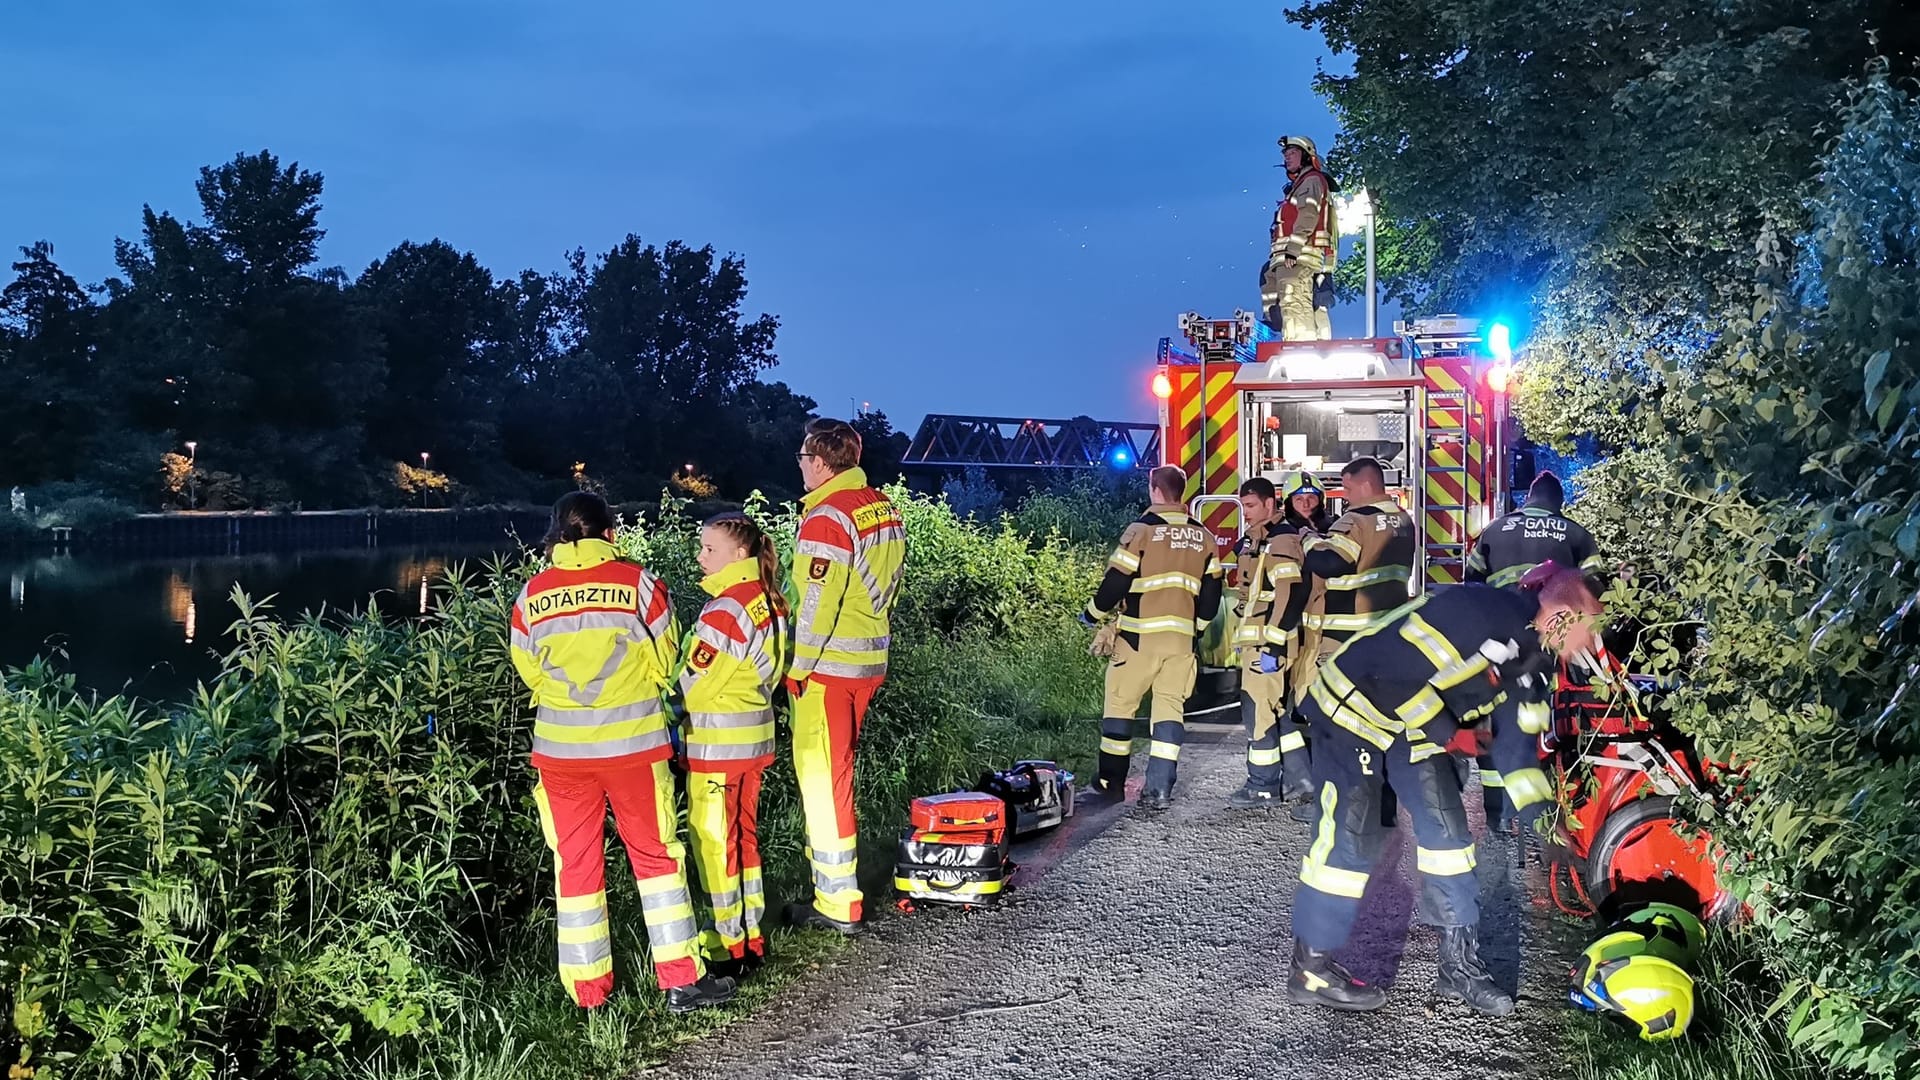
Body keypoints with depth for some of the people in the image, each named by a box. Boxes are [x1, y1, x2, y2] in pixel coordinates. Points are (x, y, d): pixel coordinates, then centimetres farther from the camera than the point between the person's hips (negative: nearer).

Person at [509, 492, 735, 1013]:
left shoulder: (531, 596, -3)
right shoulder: (638, 583, -9)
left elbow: (528, 672, 8)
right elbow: (663, 662, 1)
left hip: (560, 746, 2)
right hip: (633, 741, -1)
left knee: (575, 864, 12)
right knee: (656, 854, 11)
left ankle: (587, 989, 17)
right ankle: (681, 980, 13)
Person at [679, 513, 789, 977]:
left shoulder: (726, 609, -21)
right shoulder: (770, 601, 4)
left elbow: (694, 684, -18)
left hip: (716, 742, -8)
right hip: (755, 737, 9)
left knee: (711, 842, 2)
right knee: (743, 835, 17)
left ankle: (726, 950, 10)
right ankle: (751, 940, 26)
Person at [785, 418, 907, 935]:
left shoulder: (827, 517, -17)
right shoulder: (884, 509, 9)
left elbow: (816, 602, -19)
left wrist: (798, 669, -11)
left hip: (827, 666, -9)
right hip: (870, 662, 9)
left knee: (822, 777, -1)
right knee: (837, 770, 20)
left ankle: (838, 905, 3)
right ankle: (832, 872, 31)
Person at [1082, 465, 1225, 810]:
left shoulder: (1142, 530, -8)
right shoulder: (1203, 537, 9)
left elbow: (1116, 583, -8)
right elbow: (1211, 594, 12)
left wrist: (1092, 614, 8)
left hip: (1141, 636, -4)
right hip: (1182, 637, 4)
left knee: (1120, 703, 9)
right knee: (1170, 707, 6)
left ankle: (1111, 781, 15)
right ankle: (1159, 789, -1)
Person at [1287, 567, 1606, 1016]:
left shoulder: (1532, 654, 2)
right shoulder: (1495, 618, -29)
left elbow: (1518, 737, 11)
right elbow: (1394, 670, -32)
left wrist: (1540, 810, 4)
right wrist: (1446, 733, -18)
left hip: (1415, 723, 9)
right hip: (1355, 706, -9)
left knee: (1448, 833, 5)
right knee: (1348, 841, -8)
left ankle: (1460, 963, 16)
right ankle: (1311, 968, 4)